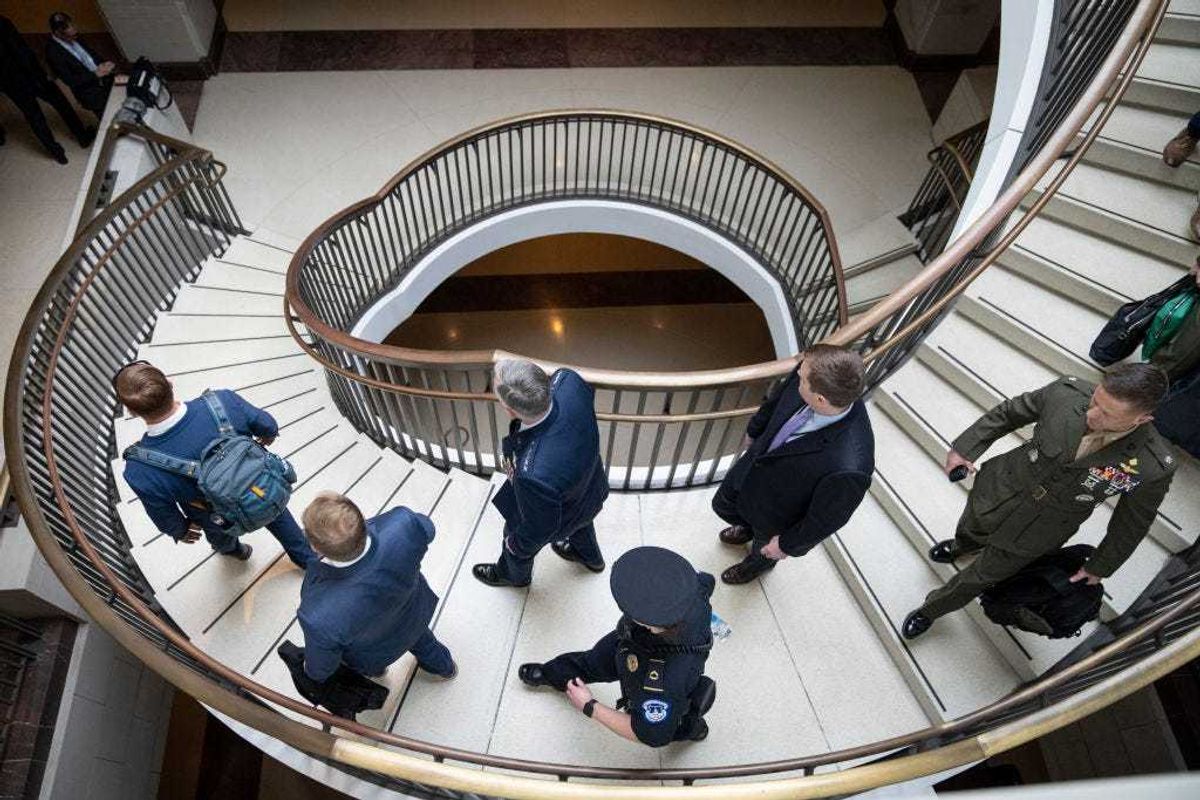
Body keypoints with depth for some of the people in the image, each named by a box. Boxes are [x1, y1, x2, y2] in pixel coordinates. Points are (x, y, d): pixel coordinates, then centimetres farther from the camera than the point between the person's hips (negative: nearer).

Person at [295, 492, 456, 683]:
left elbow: (320, 670, -23)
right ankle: (444, 666, 68)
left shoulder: (321, 618, -47)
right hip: (413, 610, 3)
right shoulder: (403, 524, -44)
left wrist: (310, 670, 2)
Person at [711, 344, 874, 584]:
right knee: (723, 506, 33)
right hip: (754, 464, 5)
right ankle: (749, 526, 67)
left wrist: (786, 545, -10)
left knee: (765, 548, 30)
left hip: (778, 513, -4)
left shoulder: (848, 467, -48)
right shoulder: (808, 374, -31)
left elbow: (826, 518, -27)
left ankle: (759, 562, 67)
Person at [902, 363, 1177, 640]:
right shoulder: (1067, 392, -30)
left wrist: (1100, 567, 4)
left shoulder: (1154, 468, -31)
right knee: (970, 531, 33)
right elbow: (1009, 413, -8)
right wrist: (964, 448, -4)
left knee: (981, 576, 18)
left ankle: (931, 609, 49)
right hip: (1001, 488, 2)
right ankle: (960, 548, 72)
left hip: (1037, 531, -2)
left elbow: (1133, 522, -10)